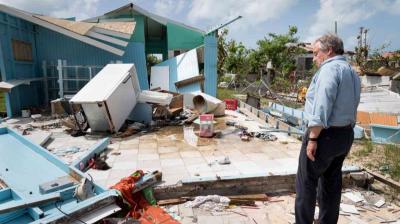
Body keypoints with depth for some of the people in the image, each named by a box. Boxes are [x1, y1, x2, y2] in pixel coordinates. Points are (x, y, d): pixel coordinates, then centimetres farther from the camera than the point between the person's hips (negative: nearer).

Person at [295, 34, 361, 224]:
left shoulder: (330, 68, -14)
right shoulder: (352, 72, 15)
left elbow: (322, 107, -23)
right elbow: (351, 107, 16)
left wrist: (313, 138, -22)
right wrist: (346, 136, 18)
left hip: (325, 134, -9)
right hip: (346, 135, 9)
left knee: (306, 182, 1)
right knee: (332, 182, 17)